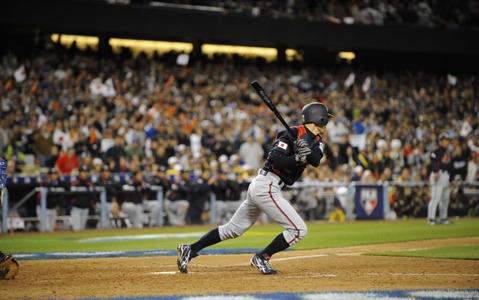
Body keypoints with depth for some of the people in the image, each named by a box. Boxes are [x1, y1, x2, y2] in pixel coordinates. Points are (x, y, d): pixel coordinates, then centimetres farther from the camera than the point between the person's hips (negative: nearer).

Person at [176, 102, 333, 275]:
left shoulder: (316, 140, 12)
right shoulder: (293, 134, -11)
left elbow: (316, 161, -7)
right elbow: (276, 161, -19)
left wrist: (307, 152, -26)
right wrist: (297, 158, -30)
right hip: (267, 187, -9)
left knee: (233, 229, 13)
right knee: (298, 229, -9)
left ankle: (190, 250, 14)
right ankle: (261, 258, -3)